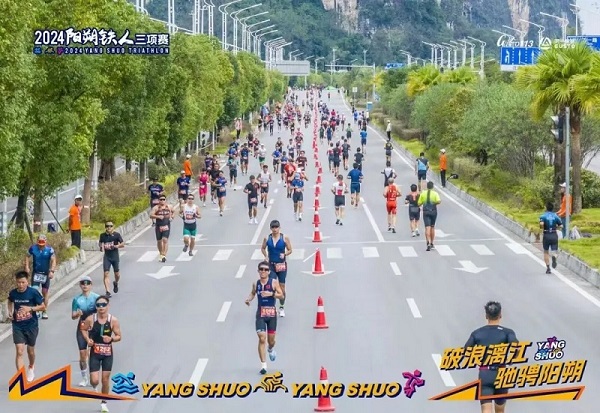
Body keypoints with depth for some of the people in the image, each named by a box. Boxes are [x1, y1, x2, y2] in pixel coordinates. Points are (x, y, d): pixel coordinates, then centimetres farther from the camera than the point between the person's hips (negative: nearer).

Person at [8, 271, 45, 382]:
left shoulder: (33, 292, -14)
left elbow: (43, 307, -7)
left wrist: (30, 308, -21)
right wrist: (10, 312, 3)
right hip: (18, 327, 0)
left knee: (30, 350, 18)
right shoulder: (13, 293, -6)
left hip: (31, 326, 0)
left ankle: (31, 367, 49)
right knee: (19, 352, -12)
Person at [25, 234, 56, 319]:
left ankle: (45, 312, 18)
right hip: (36, 273, 0)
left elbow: (53, 260, -14)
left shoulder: (49, 249, -12)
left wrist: (52, 271, -27)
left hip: (46, 274, 0)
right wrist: (27, 267, -3)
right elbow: (27, 256, 7)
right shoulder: (33, 248, -7)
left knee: (45, 293, 8)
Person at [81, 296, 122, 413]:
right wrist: (87, 339, -8)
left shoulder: (113, 320, -10)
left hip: (108, 353, 0)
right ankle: (94, 387, 30)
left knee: (105, 380, 7)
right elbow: (83, 329, 9)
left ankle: (103, 403, 27)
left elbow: (119, 336, -3)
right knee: (95, 381, -8)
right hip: (95, 352, 0)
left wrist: (111, 339, -23)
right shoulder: (91, 319, -10)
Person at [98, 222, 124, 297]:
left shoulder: (116, 235, -6)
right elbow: (100, 242, 18)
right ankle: (107, 292, -13)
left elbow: (123, 244, -4)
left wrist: (116, 246, -22)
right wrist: (101, 247, -4)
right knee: (106, 273, -11)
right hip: (107, 257, 1)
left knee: (117, 274, 8)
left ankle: (115, 283, 44)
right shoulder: (103, 235, 1)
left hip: (115, 256, -1)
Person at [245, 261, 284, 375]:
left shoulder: (273, 282, -5)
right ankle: (263, 365, -9)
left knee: (271, 339, 11)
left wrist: (271, 294, -22)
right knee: (262, 339, -12)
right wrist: (249, 299, -2)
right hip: (260, 314, 0)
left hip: (271, 314, 0)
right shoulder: (256, 284, 1)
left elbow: (281, 295, -7)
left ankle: (271, 349, 50)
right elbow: (253, 293, 19)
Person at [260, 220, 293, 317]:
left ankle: (282, 307, 21)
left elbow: (290, 250, 1)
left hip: (282, 265, 0)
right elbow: (263, 248, 11)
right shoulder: (267, 238, -3)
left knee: (282, 286, 5)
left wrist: (285, 254, -18)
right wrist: (266, 256, -5)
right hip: (271, 265, 0)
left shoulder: (284, 238, -7)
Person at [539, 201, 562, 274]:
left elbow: (541, 224, -21)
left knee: (546, 252, 15)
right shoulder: (556, 216, 4)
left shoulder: (543, 216, -3)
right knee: (554, 251, 3)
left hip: (546, 235, -1)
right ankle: (554, 257, -34)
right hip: (554, 235, 1)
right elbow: (561, 226, 1)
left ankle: (548, 268, 10)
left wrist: (542, 229, -1)